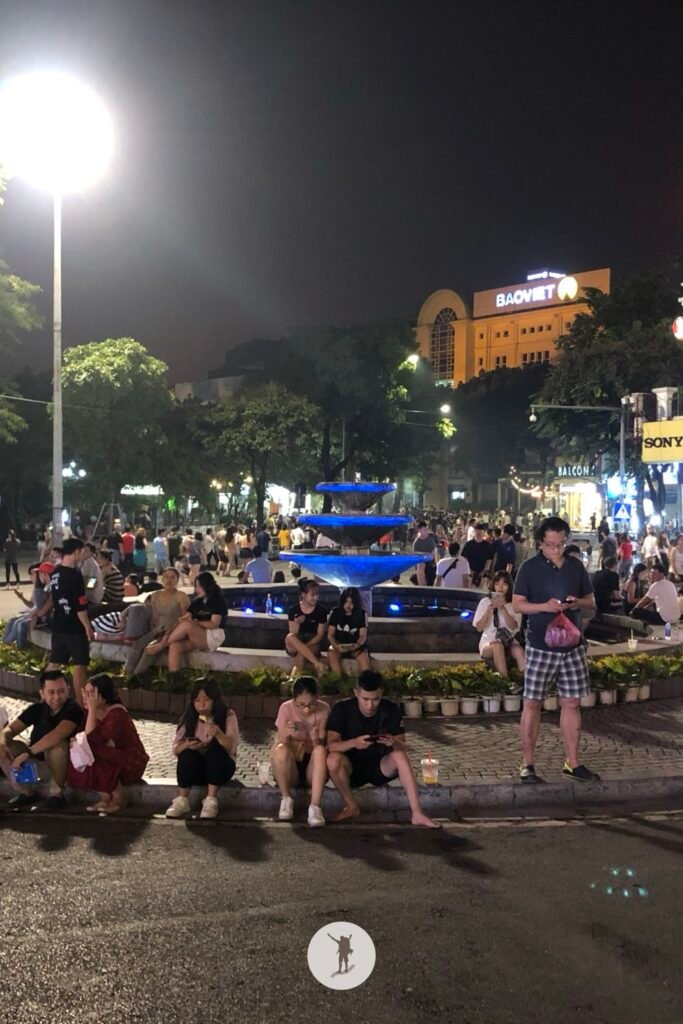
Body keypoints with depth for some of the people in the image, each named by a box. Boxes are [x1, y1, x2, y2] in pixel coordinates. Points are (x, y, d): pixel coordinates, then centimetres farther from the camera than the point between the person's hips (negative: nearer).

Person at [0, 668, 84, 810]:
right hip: (38, 760, 6)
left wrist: (28, 752, -41)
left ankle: (56, 794, -15)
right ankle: (26, 792, 4)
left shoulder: (73, 708, -22)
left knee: (57, 746, -37)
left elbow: (58, 734, -38)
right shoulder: (37, 708, -4)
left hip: (65, 763, -6)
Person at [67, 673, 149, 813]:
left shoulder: (117, 713, -24)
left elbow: (93, 740, -33)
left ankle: (119, 800, -8)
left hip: (132, 762, -7)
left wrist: (92, 710, -32)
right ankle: (105, 798, 1)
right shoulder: (92, 712, -1)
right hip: (111, 757, 7)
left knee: (97, 763, -30)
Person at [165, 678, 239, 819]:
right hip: (195, 767, 2)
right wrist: (186, 745, -26)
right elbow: (176, 748, -2)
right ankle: (182, 800, -21)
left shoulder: (228, 716, -7)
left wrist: (218, 733, -41)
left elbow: (231, 747, -20)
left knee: (215, 745, -32)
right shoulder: (189, 717, 1)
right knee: (187, 752, -29)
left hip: (220, 767, -2)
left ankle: (211, 800, -29)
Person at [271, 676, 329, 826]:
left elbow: (322, 746, -13)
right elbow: (280, 744, -13)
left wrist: (317, 739, -35)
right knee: (279, 751, -32)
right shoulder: (286, 709, -10)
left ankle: (315, 806, -35)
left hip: (313, 768, 0)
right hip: (290, 768, 0)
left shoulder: (323, 710, -10)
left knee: (320, 750, -32)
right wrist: (285, 735, -34)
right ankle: (286, 799, -12)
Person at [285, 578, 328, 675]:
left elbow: (320, 635, -5)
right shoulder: (293, 610, -4)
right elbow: (293, 635, -5)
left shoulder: (321, 611, -5)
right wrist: (297, 623, -26)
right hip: (295, 646, 2)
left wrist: (304, 646, -20)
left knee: (300, 656, -38)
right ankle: (317, 663, -38)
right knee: (289, 637, -36)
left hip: (312, 644, -2)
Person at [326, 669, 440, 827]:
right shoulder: (342, 709, -15)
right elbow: (331, 745, -23)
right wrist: (354, 743, -43)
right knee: (333, 759, -33)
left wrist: (394, 742, -34)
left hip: (381, 767, 1)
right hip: (352, 767, -1)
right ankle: (351, 806, -10)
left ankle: (417, 813, -30)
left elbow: (403, 747, -9)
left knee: (399, 756, -30)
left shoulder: (391, 709, -10)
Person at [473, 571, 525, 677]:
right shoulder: (485, 602, 3)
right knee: (498, 646, -37)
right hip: (488, 643, -1)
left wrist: (503, 608, -19)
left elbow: (513, 626, -9)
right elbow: (479, 628, -3)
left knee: (519, 650, -33)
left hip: (509, 642, 1)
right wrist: (490, 609, -14)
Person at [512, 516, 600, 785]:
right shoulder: (530, 568, -4)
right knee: (533, 702, 1)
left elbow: (592, 601, 13)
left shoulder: (576, 566, 7)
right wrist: (545, 606, -21)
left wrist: (578, 603, -10)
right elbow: (517, 604, -5)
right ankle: (527, 764, 10)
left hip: (572, 645, 4)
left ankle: (572, 763, 19)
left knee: (572, 703, 8)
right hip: (540, 646, -4)